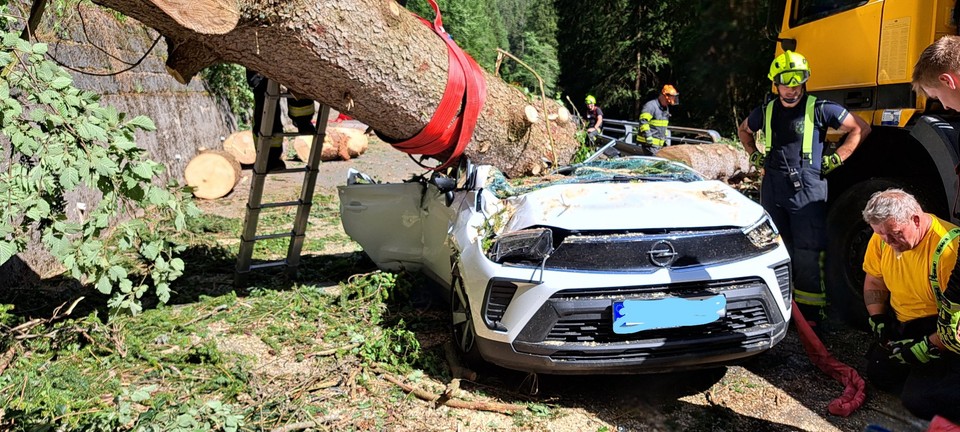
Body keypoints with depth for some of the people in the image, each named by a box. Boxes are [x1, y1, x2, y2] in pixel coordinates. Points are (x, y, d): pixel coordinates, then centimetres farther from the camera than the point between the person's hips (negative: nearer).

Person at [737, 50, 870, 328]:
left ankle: (812, 314, 1)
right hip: (772, 189, 5)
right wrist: (755, 156, 17)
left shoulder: (820, 109, -3)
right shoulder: (766, 112, 10)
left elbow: (860, 128, 2)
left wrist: (835, 159, -2)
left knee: (808, 255, -6)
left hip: (807, 190, -5)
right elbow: (744, 131, 30)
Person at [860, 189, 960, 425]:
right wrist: (878, 322, 0)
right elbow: (874, 283, 11)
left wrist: (925, 349, -25)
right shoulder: (883, 238, -6)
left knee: (918, 400, -17)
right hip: (902, 326, 8)